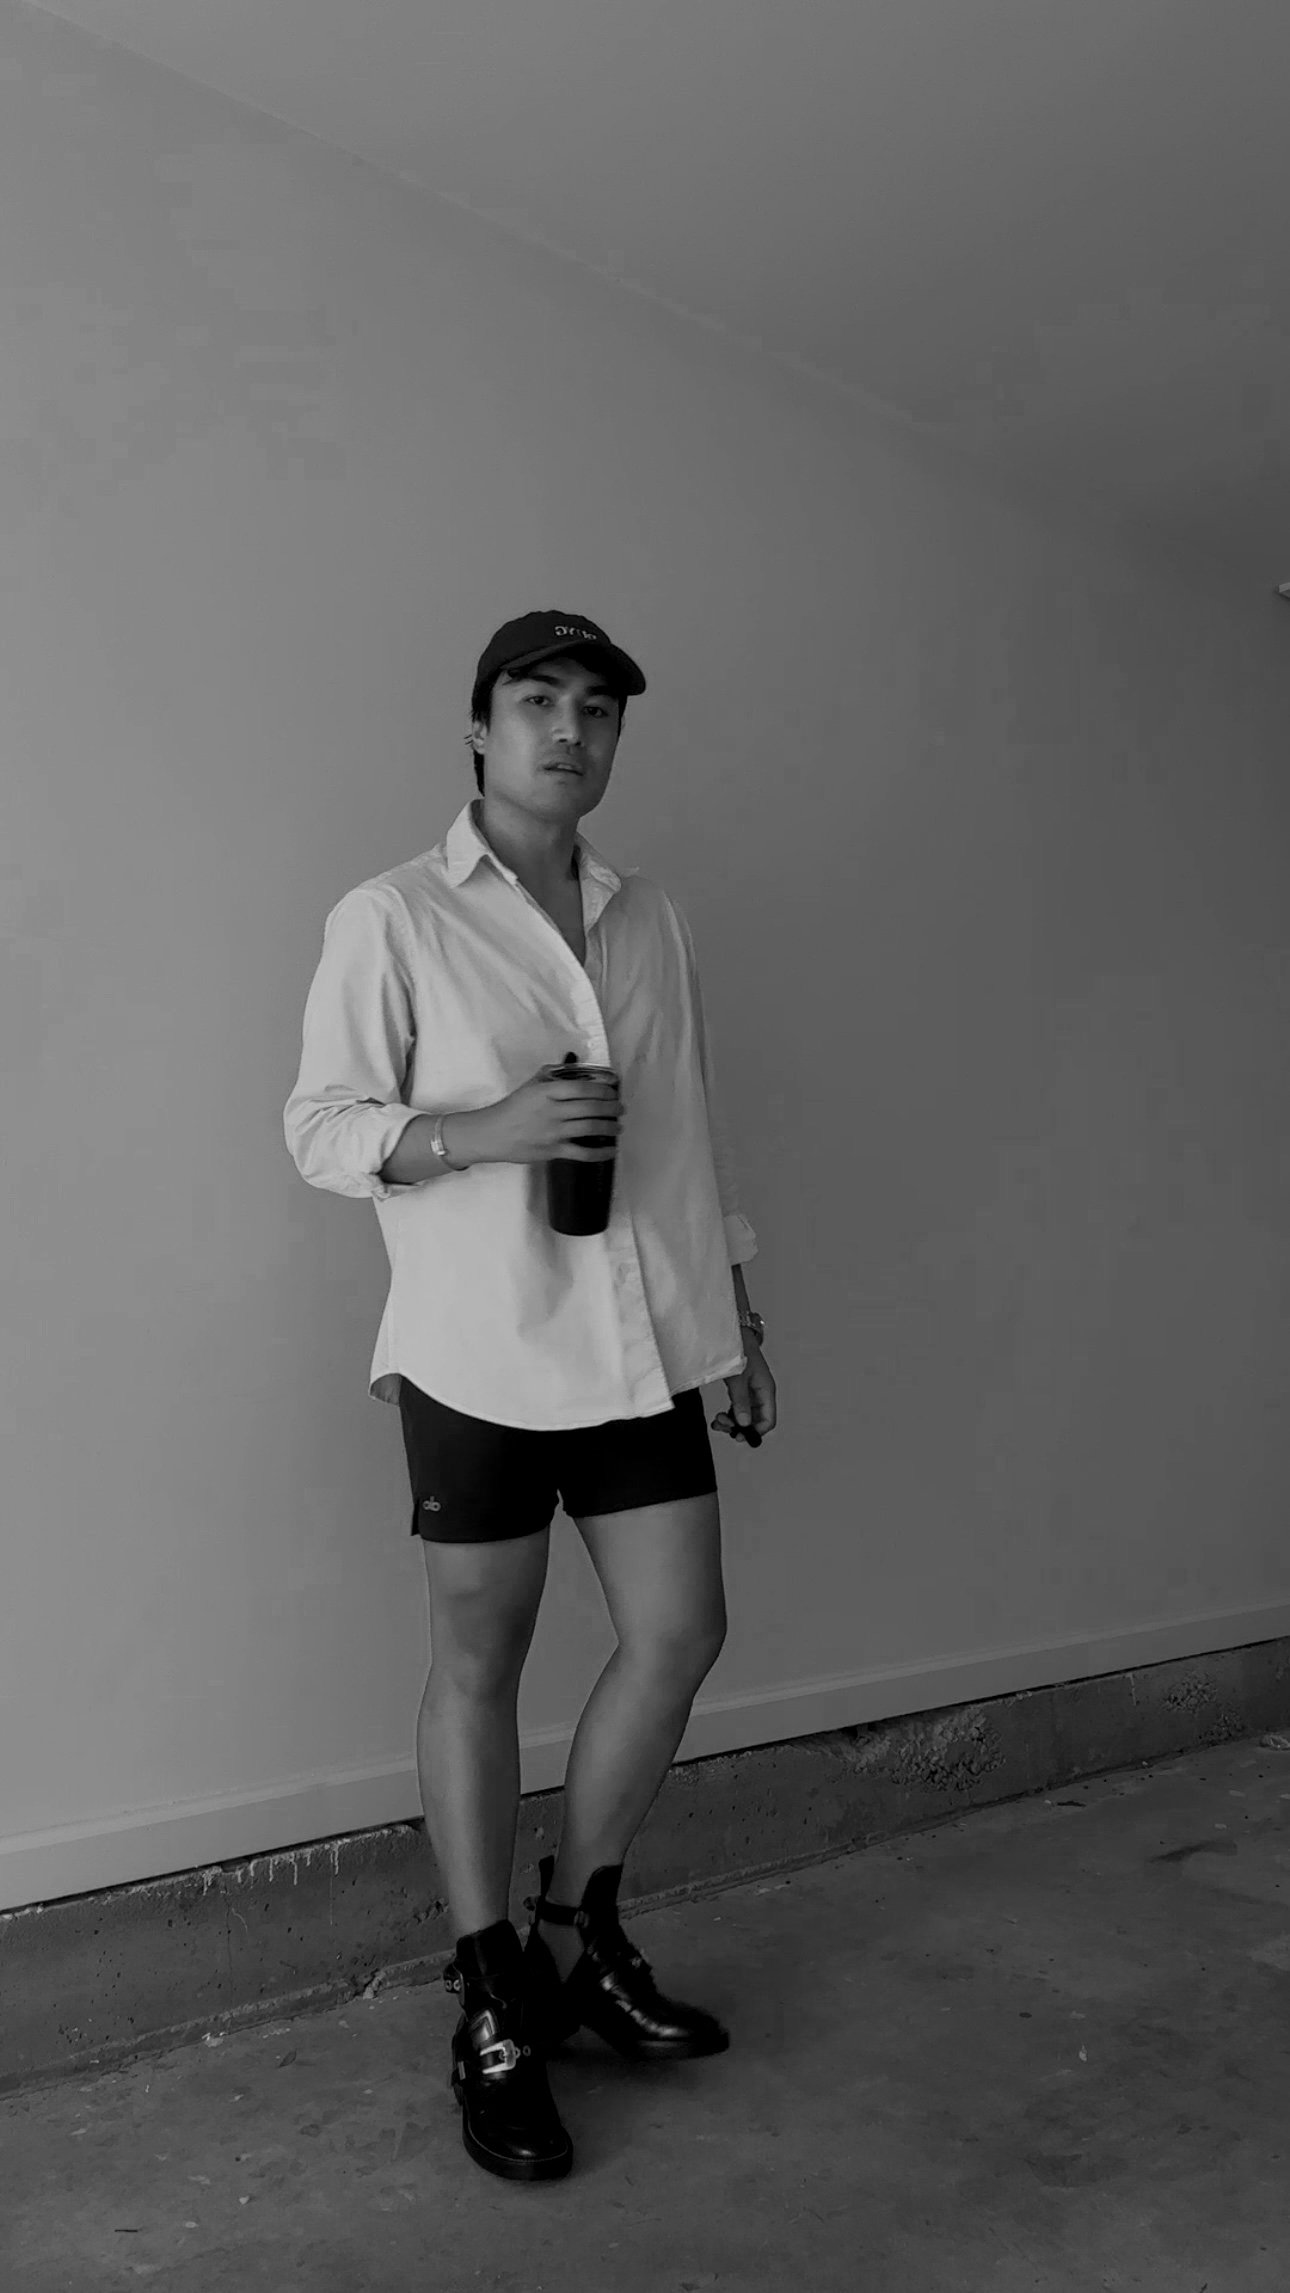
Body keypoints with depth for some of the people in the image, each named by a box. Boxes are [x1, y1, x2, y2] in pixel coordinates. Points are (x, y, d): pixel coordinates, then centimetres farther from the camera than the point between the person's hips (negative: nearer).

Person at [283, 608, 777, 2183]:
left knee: (678, 1635, 7)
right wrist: (481, 1129, -21)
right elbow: (319, 1127, -5)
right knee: (478, 1662, 6)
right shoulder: (392, 918, -4)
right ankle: (491, 2010, 22)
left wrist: (738, 1316, 14)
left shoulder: (653, 922, 11)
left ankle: (576, 1932, 30)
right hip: (479, 1348, -5)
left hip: (643, 1337, 5)